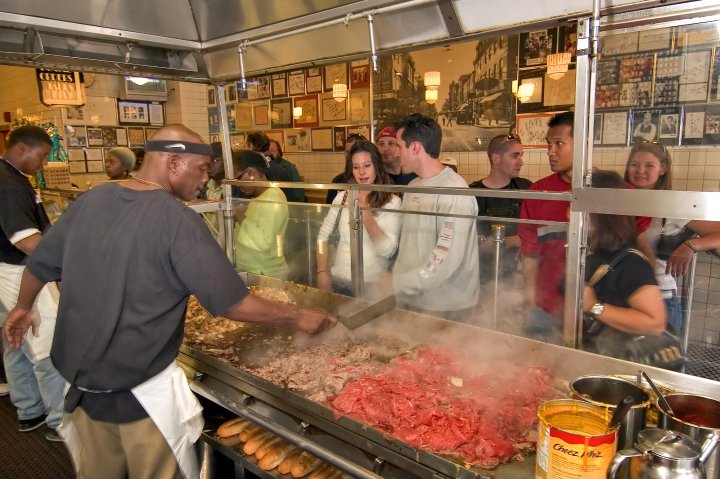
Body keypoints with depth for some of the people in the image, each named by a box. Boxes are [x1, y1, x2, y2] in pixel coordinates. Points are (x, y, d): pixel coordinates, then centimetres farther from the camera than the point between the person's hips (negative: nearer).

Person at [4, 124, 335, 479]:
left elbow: (39, 263, 13)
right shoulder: (177, 219, -20)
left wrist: (23, 307, 32)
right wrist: (298, 317, -7)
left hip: (81, 381, 6)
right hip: (143, 392, -6)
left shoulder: (90, 200, -1)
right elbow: (231, 303, -20)